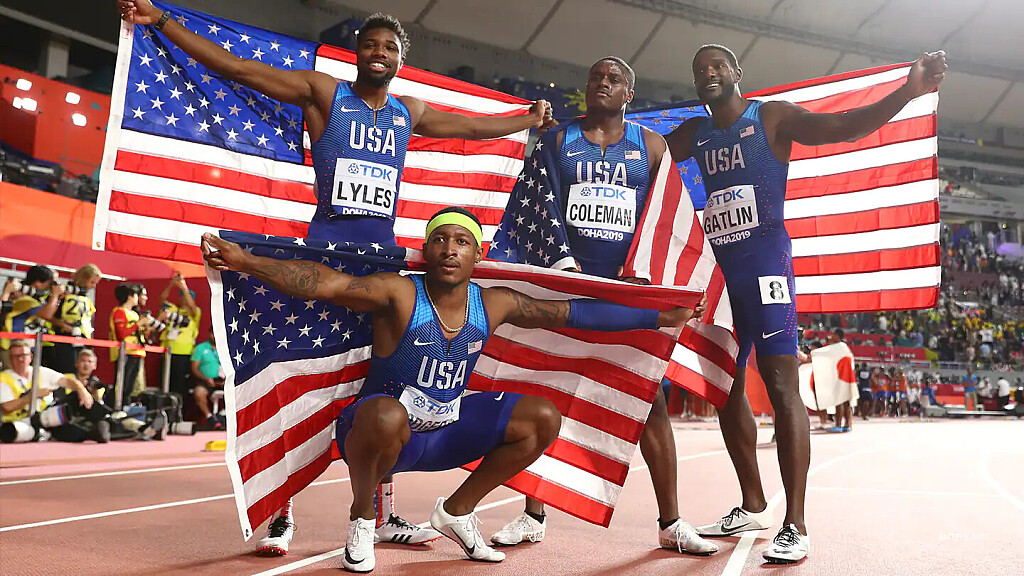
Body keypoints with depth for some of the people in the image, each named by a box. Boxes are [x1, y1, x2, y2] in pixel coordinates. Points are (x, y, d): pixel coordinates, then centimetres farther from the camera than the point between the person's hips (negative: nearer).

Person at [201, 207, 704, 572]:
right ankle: (361, 516, -6)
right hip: (385, 429, -5)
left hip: (446, 430, 6)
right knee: (387, 415, -40)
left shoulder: (493, 305, -4)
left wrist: (657, 318, 6)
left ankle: (457, 510, 13)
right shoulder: (398, 294, -18)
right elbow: (327, 283, -31)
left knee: (544, 417, -4)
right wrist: (247, 262, -45)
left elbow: (574, 312, 2)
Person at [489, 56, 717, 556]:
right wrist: (559, 259, -8)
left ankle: (671, 522, 8)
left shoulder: (650, 145, 12)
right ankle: (533, 515, 11)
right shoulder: (557, 140, 11)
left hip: (629, 287, 0)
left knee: (651, 400, -3)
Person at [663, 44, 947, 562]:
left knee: (780, 383, -13)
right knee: (724, 387, 8)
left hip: (764, 258, -6)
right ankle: (753, 506, 23)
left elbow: (843, 127, -8)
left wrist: (908, 91, -23)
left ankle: (795, 525, -9)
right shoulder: (695, 134, 18)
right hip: (717, 265, 6)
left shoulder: (771, 117, 3)